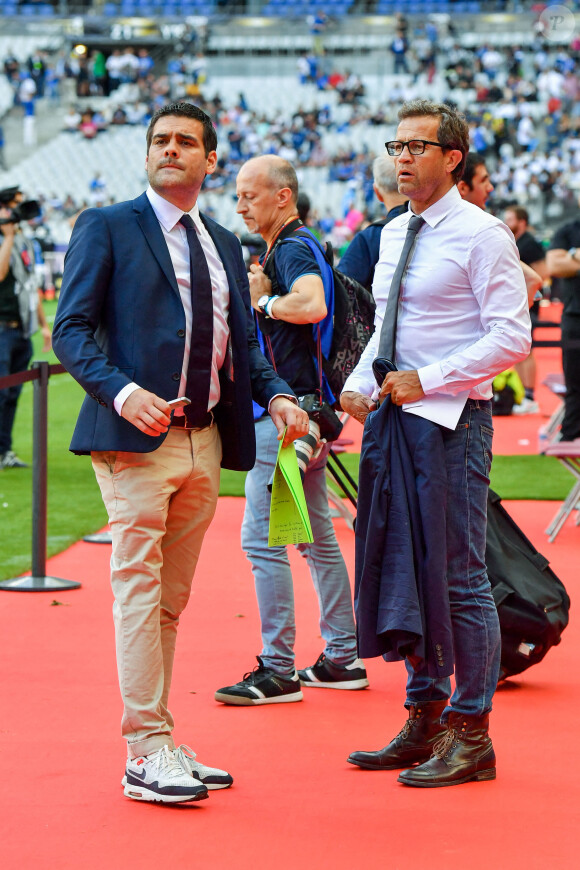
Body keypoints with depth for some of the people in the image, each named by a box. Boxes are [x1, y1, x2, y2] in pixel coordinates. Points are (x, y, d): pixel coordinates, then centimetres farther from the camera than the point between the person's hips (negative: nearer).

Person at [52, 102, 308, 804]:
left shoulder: (224, 245, 20)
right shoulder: (106, 228, 2)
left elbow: (244, 340, 21)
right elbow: (71, 329, -6)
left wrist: (275, 396, 1)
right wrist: (122, 392, -22)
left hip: (205, 441, 6)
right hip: (138, 436, -6)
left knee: (170, 600, 10)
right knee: (139, 591, -8)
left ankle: (160, 746, 15)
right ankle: (146, 752, -6)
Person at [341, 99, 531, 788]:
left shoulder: (480, 235, -8)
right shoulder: (394, 234, 15)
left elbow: (512, 337, -14)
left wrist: (427, 380, -16)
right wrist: (360, 383, 7)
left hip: (450, 418, -8)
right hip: (391, 416, 8)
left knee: (458, 575, -5)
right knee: (399, 567, 11)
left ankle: (470, 736, 3)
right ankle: (424, 719, 21)